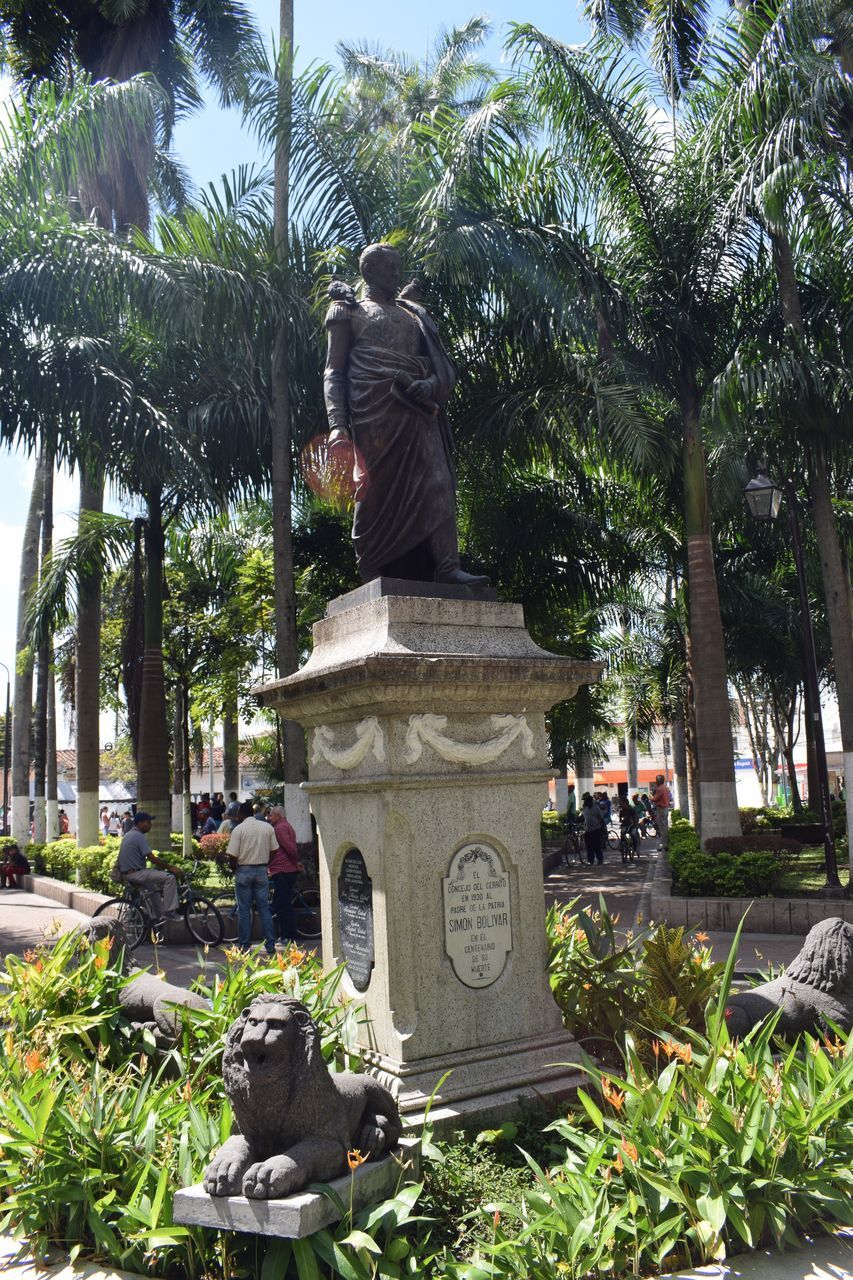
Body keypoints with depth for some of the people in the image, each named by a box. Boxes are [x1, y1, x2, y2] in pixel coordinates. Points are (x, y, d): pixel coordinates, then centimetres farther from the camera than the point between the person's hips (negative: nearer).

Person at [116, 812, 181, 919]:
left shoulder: (128, 835, 17)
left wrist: (160, 865, 19)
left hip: (126, 873, 11)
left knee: (153, 885, 31)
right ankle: (169, 911, -13)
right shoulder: (139, 836, -15)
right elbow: (151, 858, -18)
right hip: (135, 873, -11)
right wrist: (169, 867, -11)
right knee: (169, 877, -15)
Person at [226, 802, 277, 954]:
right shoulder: (268, 827, 2)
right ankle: (270, 945, 7)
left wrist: (231, 863, 7)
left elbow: (232, 856, -13)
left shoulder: (238, 829, -10)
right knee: (264, 907, 8)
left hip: (244, 871, -3)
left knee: (244, 909, 5)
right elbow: (273, 851, 5)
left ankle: (244, 946, 9)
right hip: (262, 870, 3)